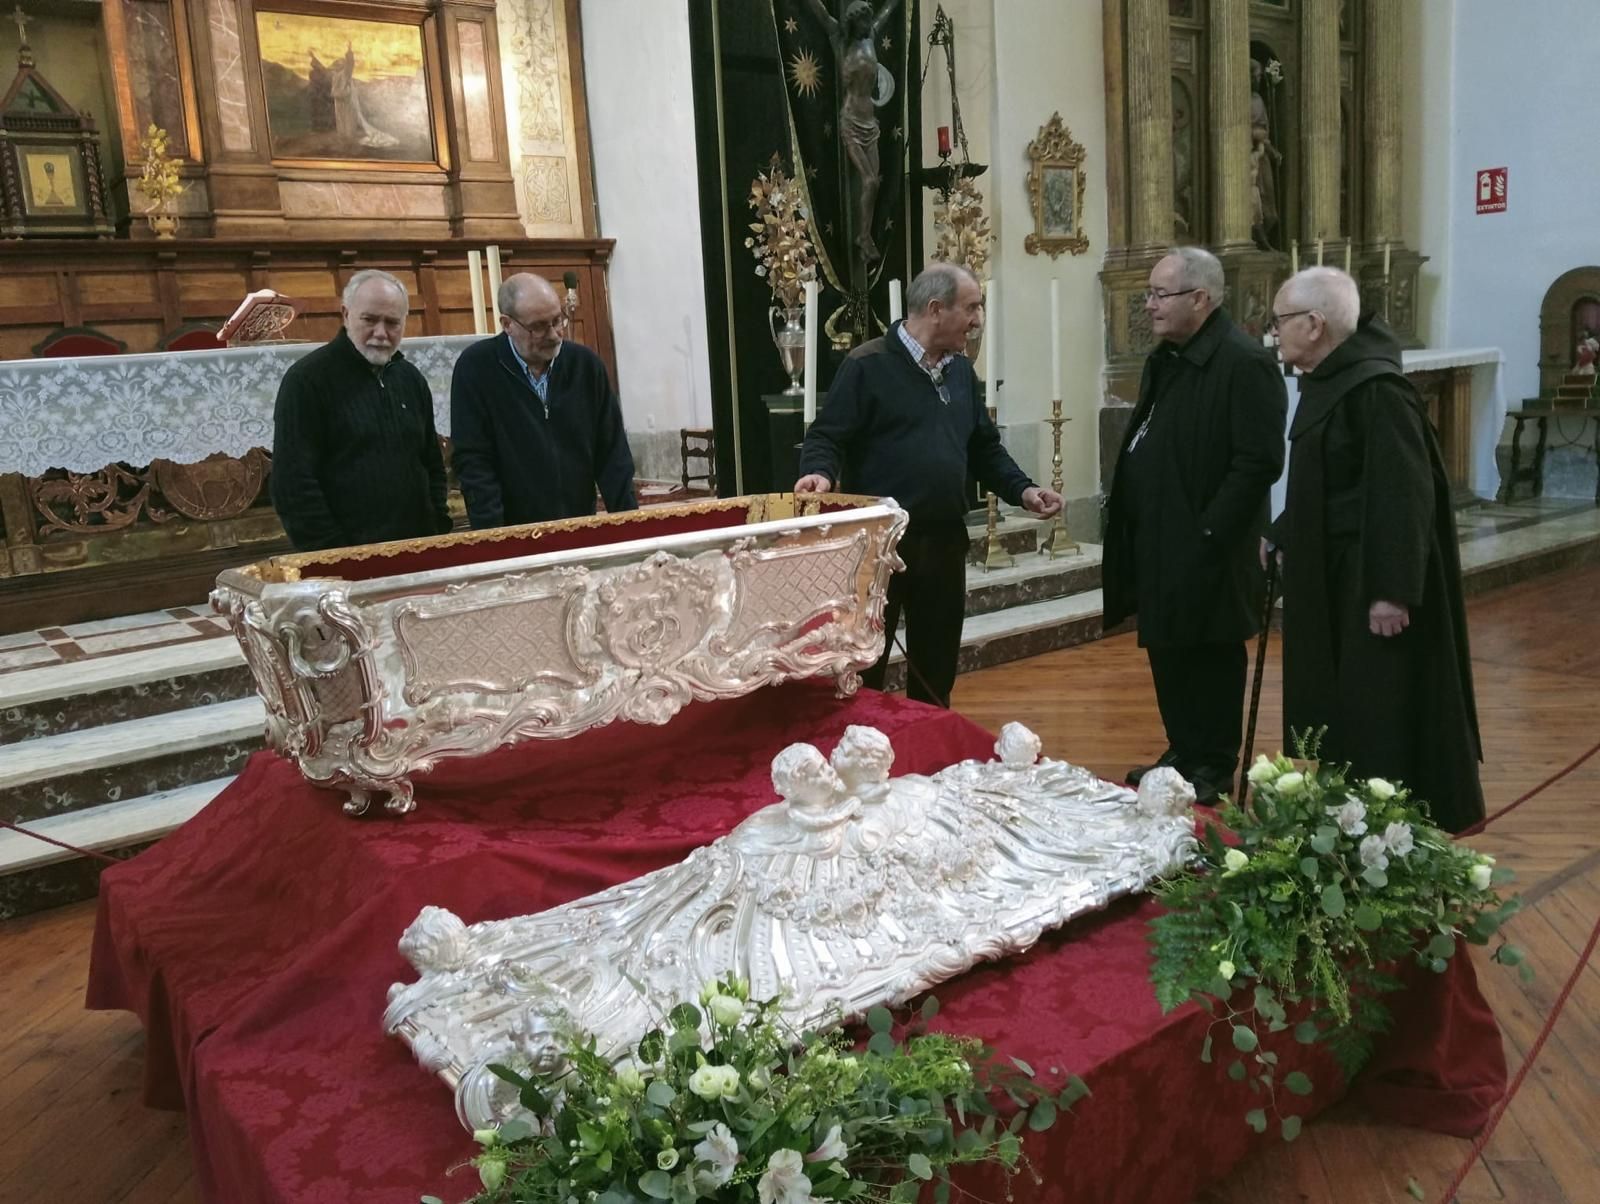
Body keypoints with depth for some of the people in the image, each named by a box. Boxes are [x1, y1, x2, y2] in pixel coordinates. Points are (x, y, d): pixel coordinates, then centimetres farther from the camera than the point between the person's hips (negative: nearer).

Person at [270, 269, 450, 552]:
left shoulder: (411, 379, 11)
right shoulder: (307, 379, -8)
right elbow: (292, 484, -13)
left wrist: (438, 531, 5)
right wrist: (332, 556, -16)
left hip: (416, 551, 6)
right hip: (346, 560, -5)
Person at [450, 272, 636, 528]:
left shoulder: (586, 364, 2)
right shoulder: (475, 367, -8)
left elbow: (612, 451, 4)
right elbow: (473, 460, -11)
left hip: (580, 527, 3)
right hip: (512, 536, -3)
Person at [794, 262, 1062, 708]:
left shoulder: (960, 370, 14)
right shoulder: (868, 365, -9)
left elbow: (984, 447, 19)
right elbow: (827, 437, -11)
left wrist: (1022, 490, 5)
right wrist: (821, 473, -31)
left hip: (944, 540, 7)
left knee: (936, 668, 15)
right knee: (862, 671, 3)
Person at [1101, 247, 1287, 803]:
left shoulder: (1245, 364, -16)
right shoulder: (1165, 359, 14)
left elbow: (1259, 462, -21)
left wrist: (1210, 533, -21)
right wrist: (1126, 516, 13)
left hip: (1204, 549, -9)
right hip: (1157, 543, 9)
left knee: (1210, 661, 4)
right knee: (1168, 654, 17)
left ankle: (1213, 771, 19)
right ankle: (1183, 753, 33)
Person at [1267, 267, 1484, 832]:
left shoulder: (1375, 389, -20)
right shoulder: (1329, 382, 9)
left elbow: (1404, 493, -23)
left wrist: (1392, 589, -25)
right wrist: (1280, 537, 25)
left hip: (1376, 580, -10)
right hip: (1336, 576, 10)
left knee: (1383, 712, -1)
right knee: (1342, 706, 16)